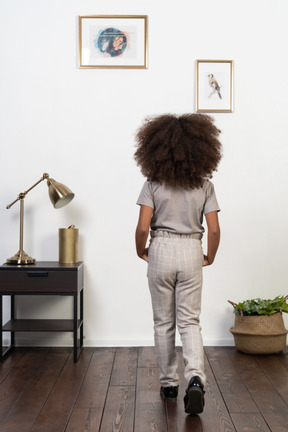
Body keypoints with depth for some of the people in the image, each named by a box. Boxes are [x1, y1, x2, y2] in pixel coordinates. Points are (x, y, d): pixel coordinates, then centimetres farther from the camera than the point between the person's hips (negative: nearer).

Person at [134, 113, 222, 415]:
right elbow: (214, 229, -5)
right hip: (191, 253, 1)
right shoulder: (204, 184, -2)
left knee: (163, 323, 12)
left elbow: (143, 227, -12)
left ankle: (169, 384, 21)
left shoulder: (153, 183, -7)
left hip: (161, 252, -1)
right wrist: (210, 257, 11)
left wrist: (141, 252, 6)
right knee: (189, 322, 8)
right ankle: (195, 378, -13)